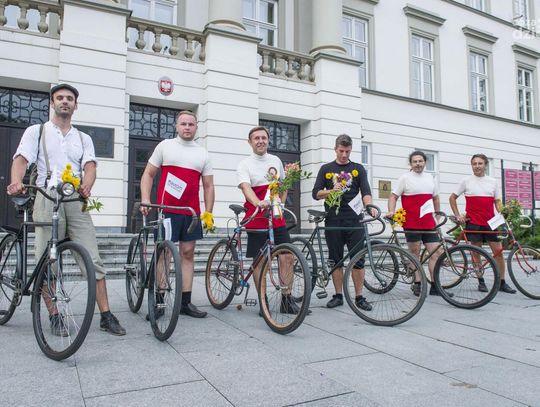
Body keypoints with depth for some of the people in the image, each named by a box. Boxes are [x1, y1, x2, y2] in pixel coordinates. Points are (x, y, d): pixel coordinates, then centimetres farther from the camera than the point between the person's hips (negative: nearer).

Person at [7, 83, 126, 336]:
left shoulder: (83, 138, 19)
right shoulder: (36, 132, 13)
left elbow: (89, 166, 2)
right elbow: (21, 160, -2)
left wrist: (86, 187, -21)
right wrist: (16, 182, -25)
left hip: (76, 202, 2)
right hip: (47, 201, -1)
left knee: (94, 261, -4)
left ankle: (106, 316, 1)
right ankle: (54, 318, 14)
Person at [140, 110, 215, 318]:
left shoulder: (203, 153, 13)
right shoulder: (165, 146, 7)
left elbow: (208, 186, 13)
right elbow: (148, 174, 7)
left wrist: (208, 212, 5)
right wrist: (145, 200, -6)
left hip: (192, 212, 3)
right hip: (166, 209, -3)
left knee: (188, 254, 6)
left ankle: (185, 302, 13)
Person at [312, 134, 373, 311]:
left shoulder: (358, 169, 9)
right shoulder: (326, 169, 10)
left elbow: (366, 192, -1)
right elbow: (316, 193, 5)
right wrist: (332, 191, -13)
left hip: (354, 220, 0)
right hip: (333, 221, 1)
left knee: (358, 260, -1)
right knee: (336, 260, 6)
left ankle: (359, 297, 9)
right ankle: (338, 295, 17)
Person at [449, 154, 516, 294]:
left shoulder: (493, 181, 10)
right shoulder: (466, 181, 3)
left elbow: (497, 201, 12)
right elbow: (452, 198, 7)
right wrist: (458, 215, 1)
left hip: (490, 222, 2)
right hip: (473, 222, -2)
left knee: (498, 251, 0)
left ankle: (502, 282, 11)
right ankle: (481, 281, 13)